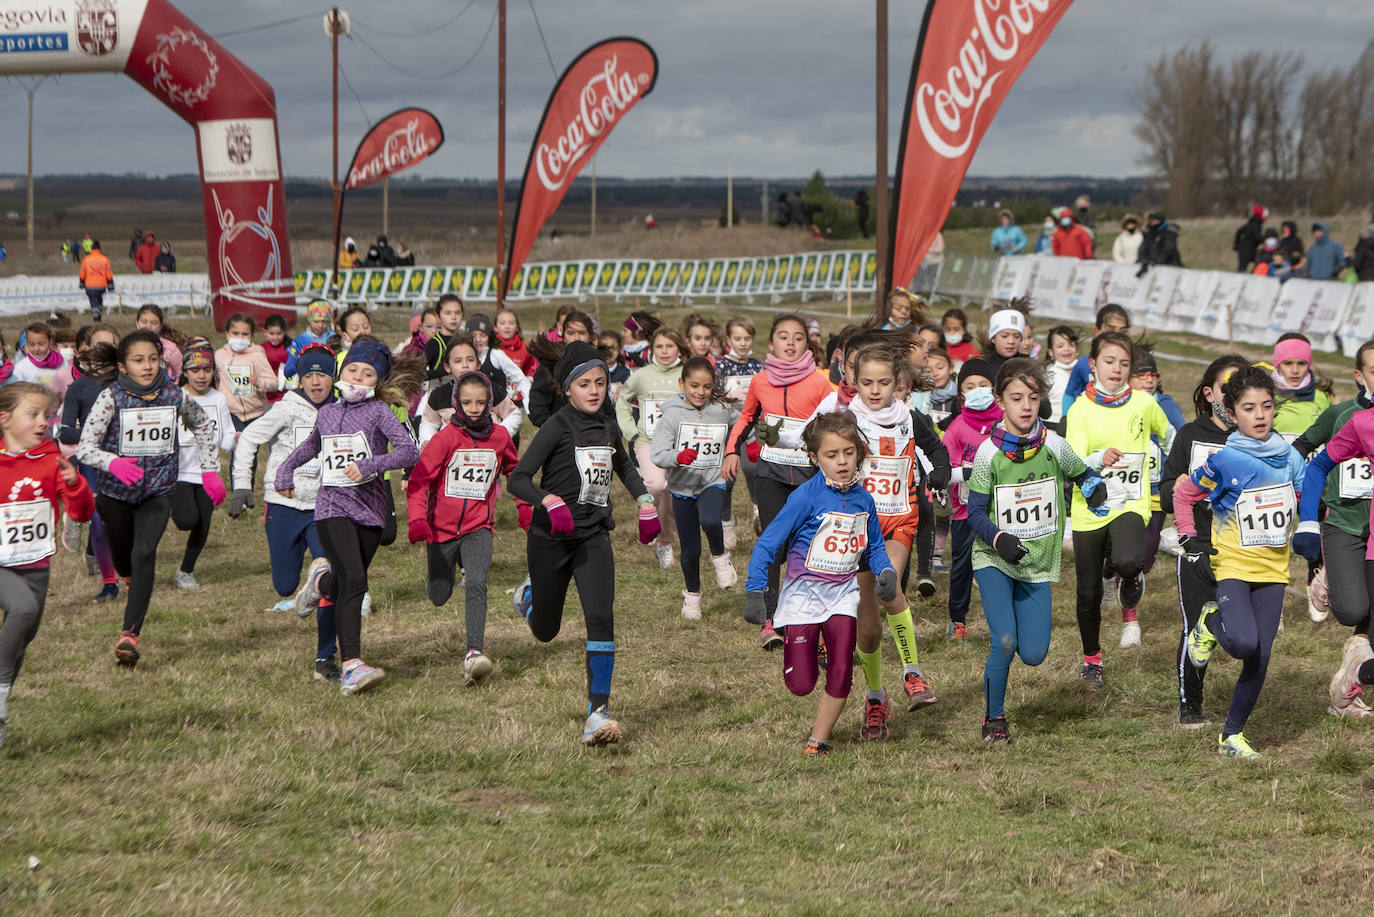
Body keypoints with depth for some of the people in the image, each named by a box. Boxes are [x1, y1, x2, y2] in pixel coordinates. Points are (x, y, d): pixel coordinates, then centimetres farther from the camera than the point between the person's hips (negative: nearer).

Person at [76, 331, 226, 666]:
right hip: (116, 491, 0)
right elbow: (85, 447, -16)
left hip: (159, 490, 0)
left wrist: (210, 471, 11)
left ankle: (130, 633, -21)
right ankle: (133, 585, 54)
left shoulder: (175, 395, -5)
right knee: (122, 557, 15)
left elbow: (204, 427, 15)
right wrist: (112, 462, -36)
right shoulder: (111, 398, -12)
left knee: (144, 554, -18)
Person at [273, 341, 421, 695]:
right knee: (353, 580, -20)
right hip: (333, 508, 0)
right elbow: (312, 445, 37)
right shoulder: (326, 413, 13)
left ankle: (323, 580, 49)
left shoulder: (378, 411, 1)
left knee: (347, 585, 9)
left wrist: (371, 465, -24)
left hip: (370, 510, 0)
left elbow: (409, 451, -13)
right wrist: (285, 470, 26)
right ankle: (351, 667, -25)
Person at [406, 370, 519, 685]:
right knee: (439, 597, 13)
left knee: (477, 583, -25)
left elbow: (514, 469, 22)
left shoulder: (499, 436, 0)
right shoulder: (446, 437, -10)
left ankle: (474, 653, -30)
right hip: (442, 528, 0)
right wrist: (417, 519, -28)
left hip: (478, 527, 1)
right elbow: (419, 479, -15)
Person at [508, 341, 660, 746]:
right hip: (552, 538, -3)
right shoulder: (558, 427, -11)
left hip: (594, 535, 3)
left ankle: (598, 711, -16)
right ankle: (530, 595, 49)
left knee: (601, 619, -17)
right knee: (545, 631, 12)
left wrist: (644, 500, 16)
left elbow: (624, 466, 31)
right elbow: (518, 479, -17)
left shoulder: (608, 429, 8)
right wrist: (550, 500, -34)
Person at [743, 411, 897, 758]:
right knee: (801, 685, -6)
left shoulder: (862, 499, 2)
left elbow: (874, 547, 16)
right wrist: (755, 591, -17)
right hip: (803, 592, -4)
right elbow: (767, 544, -11)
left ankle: (819, 739, 7)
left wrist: (885, 573, -4)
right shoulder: (806, 496, -14)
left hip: (843, 592, 4)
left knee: (841, 673, -11)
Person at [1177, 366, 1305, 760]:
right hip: (1232, 564, -4)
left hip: (1273, 569, 4)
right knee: (1244, 644, -24)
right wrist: (1189, 537, -6)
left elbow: (1304, 499, 18)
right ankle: (1211, 622, 10)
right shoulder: (1224, 461, -11)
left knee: (1259, 660, 1)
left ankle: (1232, 734, 16)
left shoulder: (1290, 458, 1)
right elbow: (1183, 494, 1)